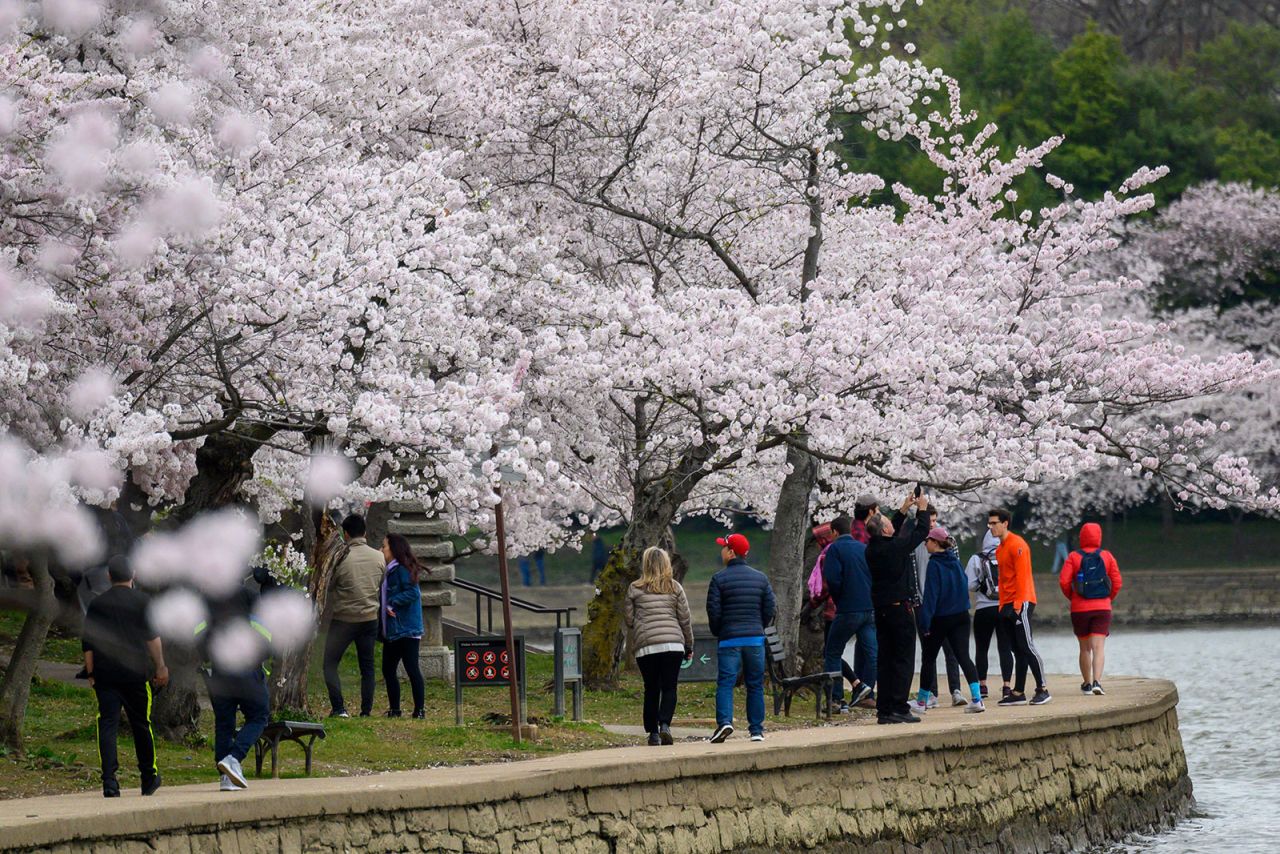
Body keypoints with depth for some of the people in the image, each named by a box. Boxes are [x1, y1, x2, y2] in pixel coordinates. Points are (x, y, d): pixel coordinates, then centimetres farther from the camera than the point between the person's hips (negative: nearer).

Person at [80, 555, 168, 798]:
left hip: (104, 675, 2)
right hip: (134, 673, -2)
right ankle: (149, 779, 20)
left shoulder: (97, 604, 10)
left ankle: (109, 782, -15)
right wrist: (160, 667, 0)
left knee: (107, 724, -3)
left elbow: (87, 644, 10)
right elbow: (153, 637, -4)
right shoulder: (141, 600, 2)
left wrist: (91, 674, 15)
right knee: (141, 724, 10)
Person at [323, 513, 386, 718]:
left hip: (344, 619, -4)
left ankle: (338, 708, -3)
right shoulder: (379, 557, -2)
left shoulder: (341, 558, -15)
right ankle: (366, 710, 9)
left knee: (330, 664, 7)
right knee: (367, 666, 12)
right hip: (370, 618, 4)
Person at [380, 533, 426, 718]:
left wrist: (392, 604, -19)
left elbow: (413, 593, -21)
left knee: (411, 668, -7)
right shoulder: (389, 571, 18)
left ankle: (420, 710, -5)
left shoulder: (403, 570, -11)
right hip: (391, 631, 10)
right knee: (388, 669, 10)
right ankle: (394, 709, 17)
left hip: (406, 631, -10)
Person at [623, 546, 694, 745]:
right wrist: (689, 646, 17)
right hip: (673, 644, 0)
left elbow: (628, 619, 7)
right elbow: (685, 619, 8)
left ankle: (653, 732, 9)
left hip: (645, 646, 0)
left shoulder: (634, 589, 4)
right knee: (669, 688, 1)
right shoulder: (675, 588, 6)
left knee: (651, 689, 9)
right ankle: (665, 724, -19)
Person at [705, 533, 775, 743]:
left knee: (725, 683, -5)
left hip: (729, 639, -3)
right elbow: (770, 609, 6)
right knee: (755, 685, 9)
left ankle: (725, 721, -24)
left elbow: (713, 611, -6)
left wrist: (718, 632, 10)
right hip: (755, 639, 3)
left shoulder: (719, 579, -4)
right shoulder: (760, 578, 8)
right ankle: (756, 730, 8)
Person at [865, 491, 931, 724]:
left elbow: (895, 531, 24)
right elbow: (921, 532, -2)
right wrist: (922, 509, 14)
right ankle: (899, 708, -8)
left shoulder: (872, 549, 4)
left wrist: (904, 510, 29)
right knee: (903, 660, -4)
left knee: (884, 659, 9)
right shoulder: (895, 547, -16)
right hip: (900, 607, -7)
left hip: (881, 608, 7)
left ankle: (884, 709, 8)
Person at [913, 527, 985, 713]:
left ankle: (922, 701, 19)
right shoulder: (955, 561, 6)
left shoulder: (934, 565, -14)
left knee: (928, 658, 10)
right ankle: (976, 698, -15)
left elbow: (930, 595, -18)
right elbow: (965, 585, 14)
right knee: (963, 656, 0)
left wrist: (925, 622, -19)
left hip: (940, 619, -6)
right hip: (961, 616, 6)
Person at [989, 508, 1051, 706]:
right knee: (1017, 650, 7)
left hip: (1021, 602, -9)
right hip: (1009, 605, 9)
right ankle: (1018, 693, 7)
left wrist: (1019, 603, -20)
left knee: (1026, 645, -11)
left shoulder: (1017, 545, -10)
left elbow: (1022, 576, -16)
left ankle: (1042, 689, -9)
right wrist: (1002, 605, 15)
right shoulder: (999, 549, 18)